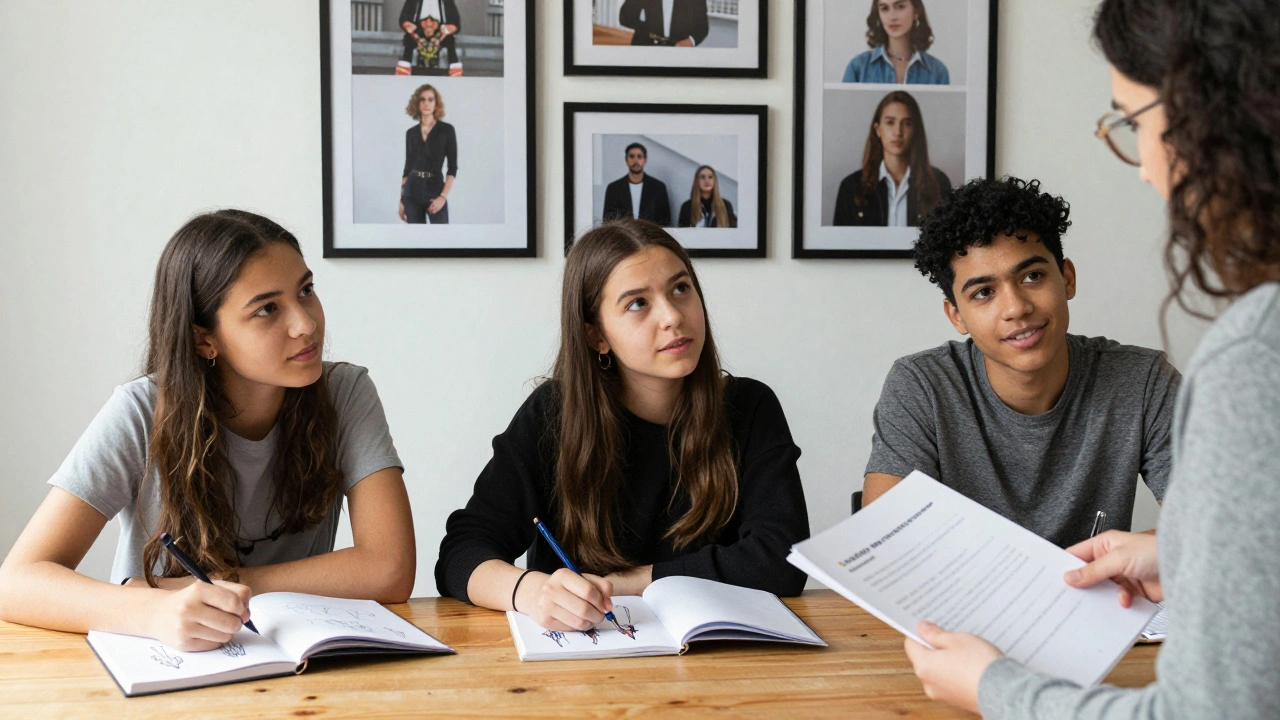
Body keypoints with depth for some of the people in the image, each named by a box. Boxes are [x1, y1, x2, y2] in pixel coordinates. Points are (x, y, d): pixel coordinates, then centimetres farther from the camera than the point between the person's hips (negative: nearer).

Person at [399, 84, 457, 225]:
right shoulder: (411, 133, 9)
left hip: (435, 189, -3)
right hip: (412, 192, 3)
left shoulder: (446, 130, -1)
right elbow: (407, 166, 13)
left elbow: (452, 167, -4)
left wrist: (443, 196, -14)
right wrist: (401, 199, 9)